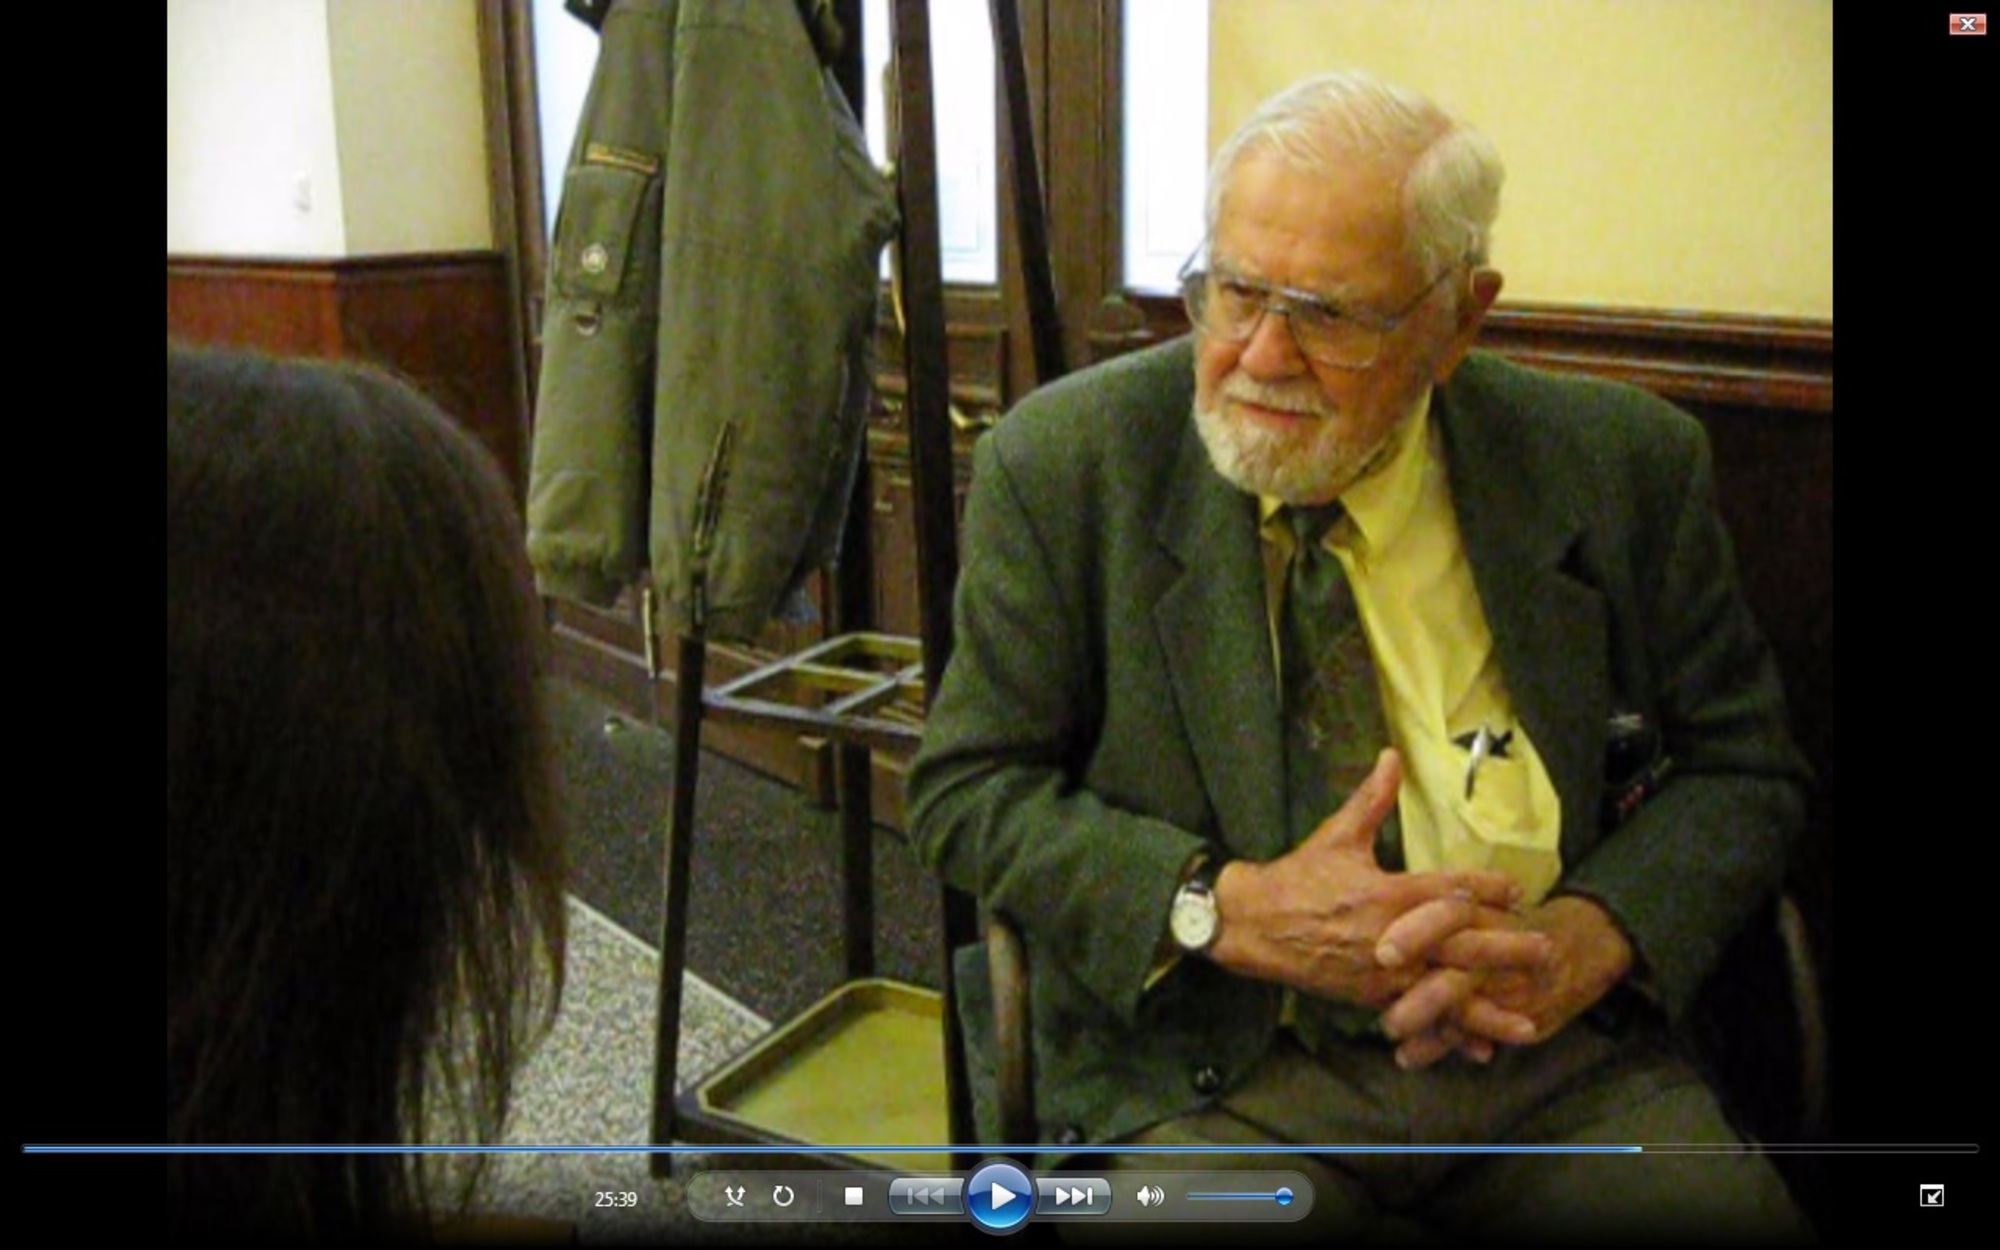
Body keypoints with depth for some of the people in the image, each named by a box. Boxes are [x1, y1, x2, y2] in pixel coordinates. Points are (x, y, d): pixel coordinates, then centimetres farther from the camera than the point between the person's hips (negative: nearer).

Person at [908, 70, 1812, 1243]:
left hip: (1562, 1057, 2)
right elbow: (968, 790, -1)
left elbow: (1743, 771, 9)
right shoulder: (1065, 463, -4)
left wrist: (1592, 935, -11)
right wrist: (1229, 909, -16)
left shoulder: (1621, 466, 1)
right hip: (1217, 1069, -1)